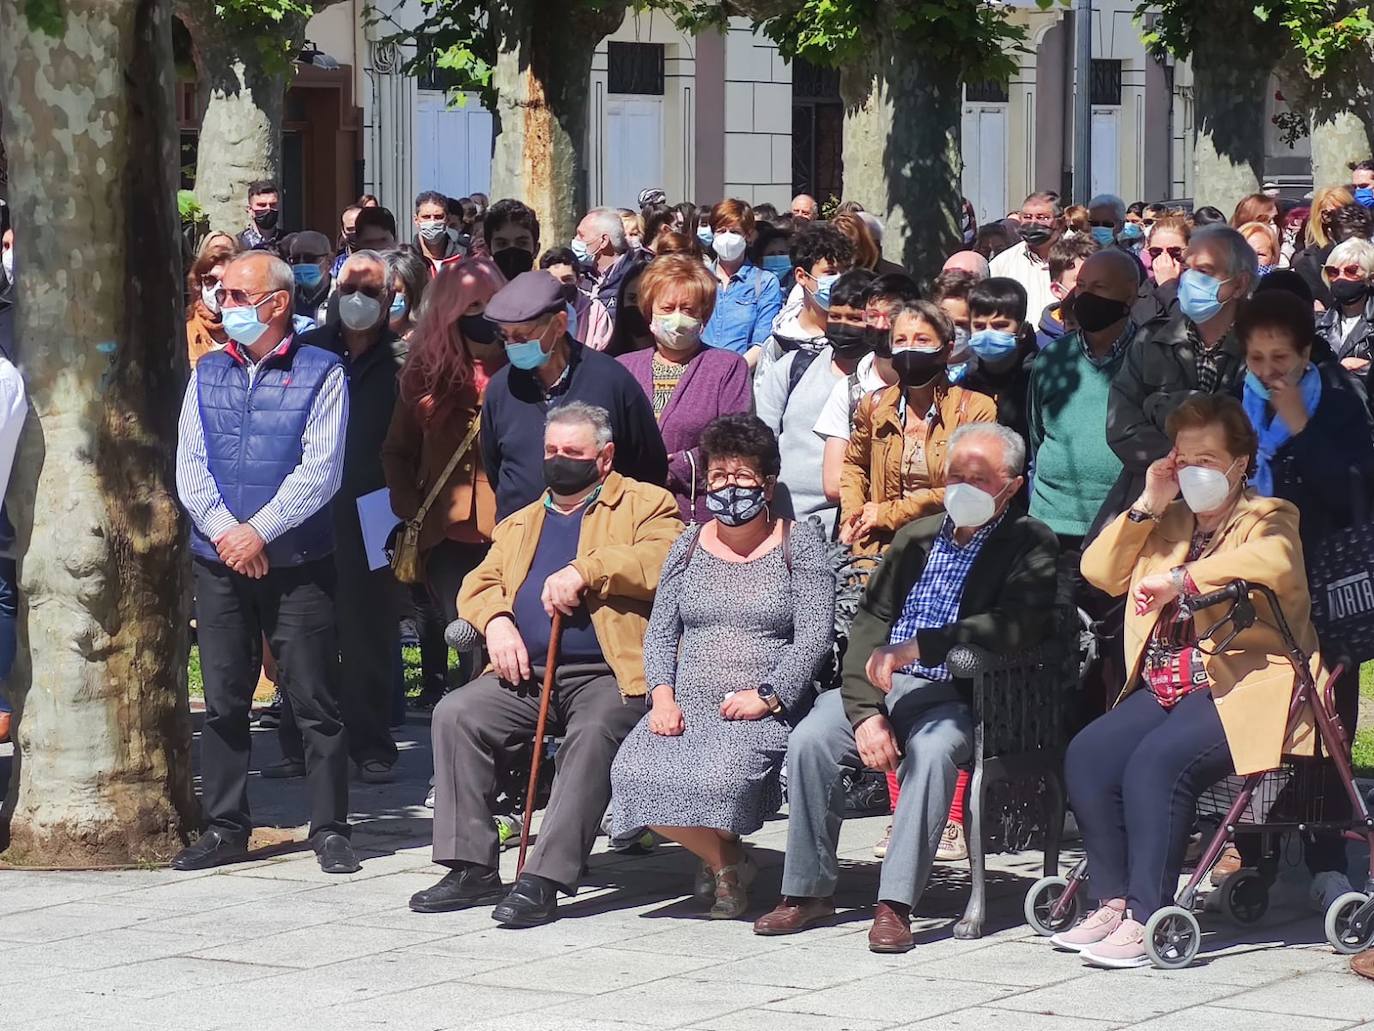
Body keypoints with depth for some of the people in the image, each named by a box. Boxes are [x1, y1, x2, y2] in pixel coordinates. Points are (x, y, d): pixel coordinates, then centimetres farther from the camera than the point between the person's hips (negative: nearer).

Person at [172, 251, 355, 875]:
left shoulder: (320, 373, -2)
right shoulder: (208, 373, 11)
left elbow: (320, 471, -10)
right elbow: (189, 466, 4)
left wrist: (259, 531, -15)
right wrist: (225, 532, -11)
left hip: (297, 563, -4)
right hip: (218, 563, 4)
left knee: (315, 701, -1)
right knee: (223, 701, 7)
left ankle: (329, 829, 5)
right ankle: (225, 829, 13)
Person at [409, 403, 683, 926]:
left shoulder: (645, 505, 9)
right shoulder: (521, 523, 28)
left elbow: (663, 561, -10)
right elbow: (479, 583, 21)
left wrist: (584, 572, -17)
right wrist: (496, 622, -2)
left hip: (607, 675, -5)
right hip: (526, 672, 5)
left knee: (593, 734, -36)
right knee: (456, 713, -19)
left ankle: (543, 880, -37)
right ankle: (471, 868, -16)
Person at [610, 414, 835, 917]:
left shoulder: (799, 544, 5)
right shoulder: (688, 546, 18)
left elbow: (815, 635, -3)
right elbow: (660, 632, 15)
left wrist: (767, 695, -16)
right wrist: (662, 696, -4)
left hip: (763, 712, -4)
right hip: (686, 706, 4)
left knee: (720, 776, -35)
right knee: (634, 773, -26)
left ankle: (721, 857, 1)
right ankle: (724, 859, 1)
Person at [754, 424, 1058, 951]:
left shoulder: (1028, 545, 3)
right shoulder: (916, 537, 17)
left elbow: (1016, 627, -15)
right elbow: (869, 621, 8)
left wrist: (917, 647, -22)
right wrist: (865, 711, -9)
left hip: (954, 697, -4)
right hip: (883, 687, 4)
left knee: (932, 750, -36)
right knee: (809, 739, -21)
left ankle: (896, 904, -31)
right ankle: (808, 892, -10)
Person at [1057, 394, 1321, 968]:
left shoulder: (1268, 518, 3)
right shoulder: (1167, 524, 23)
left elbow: (1273, 560, -22)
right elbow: (1099, 572, 17)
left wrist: (1180, 578, -32)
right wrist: (1146, 507, 6)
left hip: (1245, 687, -7)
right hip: (1165, 688, 7)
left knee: (1157, 760, -31)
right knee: (1087, 755, -19)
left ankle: (1147, 920, -30)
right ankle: (1112, 904, -14)